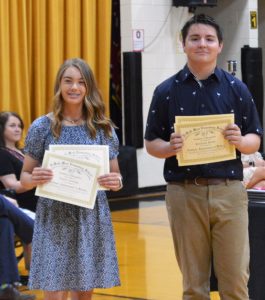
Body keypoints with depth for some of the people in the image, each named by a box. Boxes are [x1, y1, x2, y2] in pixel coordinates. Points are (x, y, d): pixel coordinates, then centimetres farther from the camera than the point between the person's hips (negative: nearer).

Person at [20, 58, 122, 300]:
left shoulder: (103, 128, 4)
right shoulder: (42, 127, -1)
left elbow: (115, 175, 10)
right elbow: (25, 177, 3)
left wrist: (116, 182, -13)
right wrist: (34, 179, -19)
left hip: (92, 219, 2)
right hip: (54, 219, -2)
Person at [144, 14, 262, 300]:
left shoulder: (236, 89, 5)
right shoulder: (166, 91, 4)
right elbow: (151, 144, 6)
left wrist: (240, 141, -14)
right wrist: (171, 147, -15)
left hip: (228, 191, 0)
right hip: (184, 193, 0)